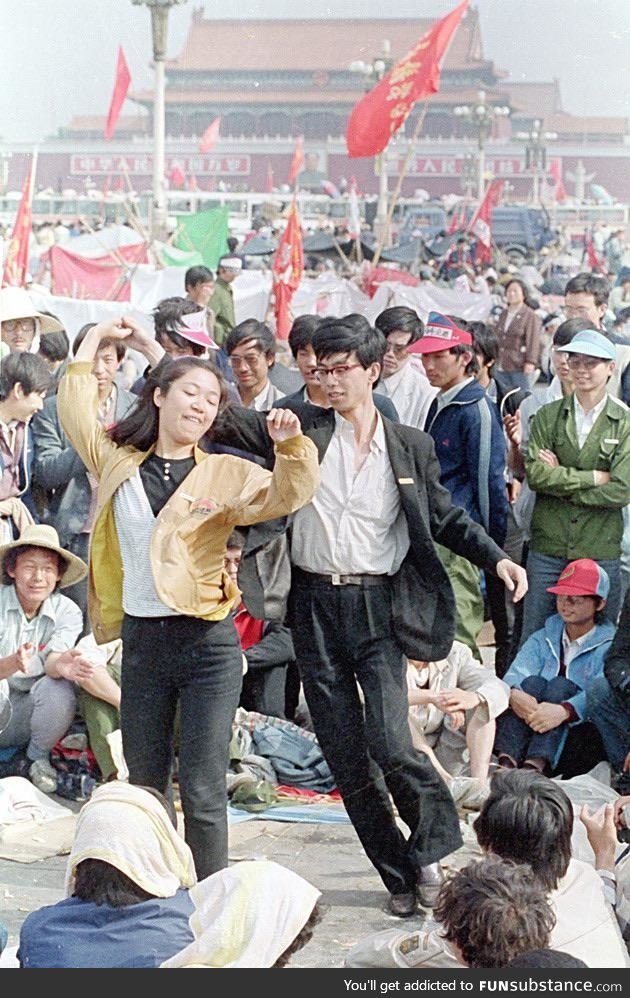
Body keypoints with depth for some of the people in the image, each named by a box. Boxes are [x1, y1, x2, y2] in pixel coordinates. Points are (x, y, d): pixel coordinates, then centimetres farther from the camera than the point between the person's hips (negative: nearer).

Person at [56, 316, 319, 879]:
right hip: (142, 641, 3)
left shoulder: (225, 474, 2)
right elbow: (75, 410, 9)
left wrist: (290, 445, -25)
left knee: (203, 792, -4)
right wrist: (95, 339, 14)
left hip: (208, 643, -3)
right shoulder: (117, 463, 7)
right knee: (144, 787, 12)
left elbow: (289, 494, -7)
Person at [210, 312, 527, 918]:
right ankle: (400, 873, 19)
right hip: (315, 606, 2)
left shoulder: (410, 447, 5)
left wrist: (496, 558, 2)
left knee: (388, 742, -16)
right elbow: (225, 422, -2)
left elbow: (445, 516, 14)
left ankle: (431, 843, 12)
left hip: (378, 605, -2)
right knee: (344, 756, 4)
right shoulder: (301, 427, 4)